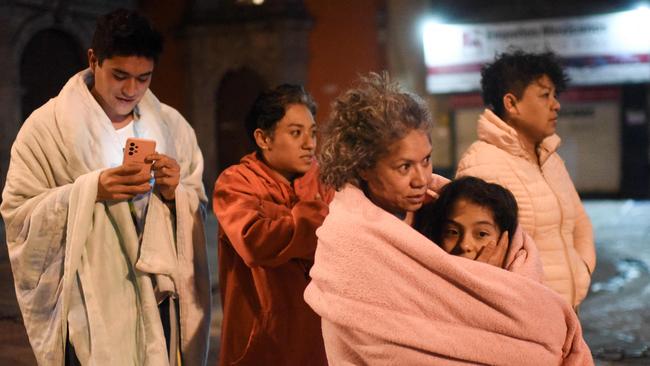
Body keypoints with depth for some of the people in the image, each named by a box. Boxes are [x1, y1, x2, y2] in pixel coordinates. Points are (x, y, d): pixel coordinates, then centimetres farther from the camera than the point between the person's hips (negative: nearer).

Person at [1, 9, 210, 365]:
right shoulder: (47, 126, -6)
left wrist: (176, 192, -13)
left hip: (157, 296, 3)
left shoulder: (172, 126, 6)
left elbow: (198, 211, 9)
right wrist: (90, 191, -20)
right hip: (89, 302, -3)